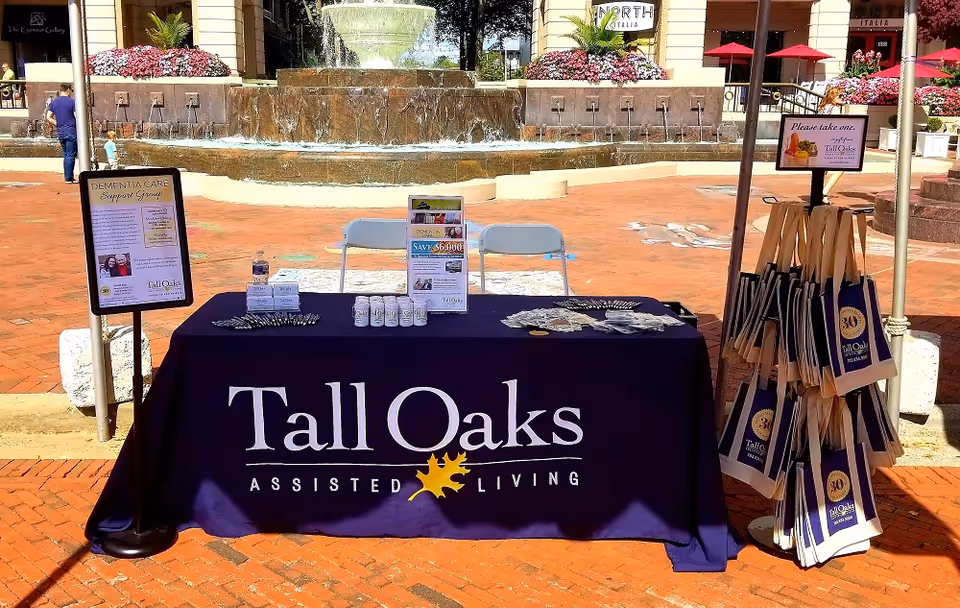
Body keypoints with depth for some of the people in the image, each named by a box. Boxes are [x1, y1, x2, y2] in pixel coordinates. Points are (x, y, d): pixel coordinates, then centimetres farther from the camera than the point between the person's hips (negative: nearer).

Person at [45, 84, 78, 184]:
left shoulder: (53, 102, 9)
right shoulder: (72, 101, -8)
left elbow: (48, 117, 4)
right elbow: (77, 117, -12)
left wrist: (58, 124, 10)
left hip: (60, 132, 6)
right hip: (71, 131, -6)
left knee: (66, 155, 14)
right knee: (71, 155, -3)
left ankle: (67, 177, 15)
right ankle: (68, 178, -4)